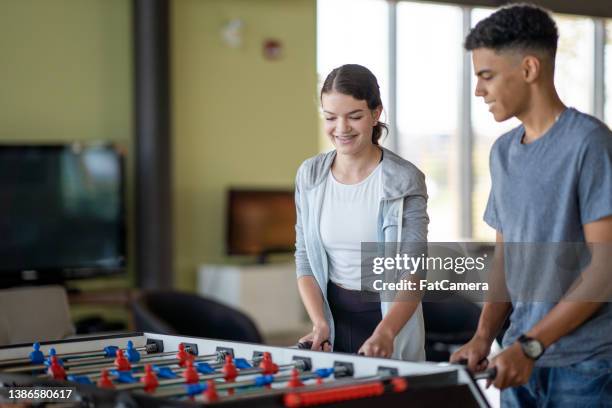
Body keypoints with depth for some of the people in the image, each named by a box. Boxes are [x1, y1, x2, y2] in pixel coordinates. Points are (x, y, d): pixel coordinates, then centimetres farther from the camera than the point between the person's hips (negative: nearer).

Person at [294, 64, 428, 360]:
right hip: (334, 311, 3)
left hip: (390, 315, -3)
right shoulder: (309, 176, 0)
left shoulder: (405, 180, -12)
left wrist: (385, 332, -33)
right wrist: (319, 322, -14)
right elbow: (305, 259, 2)